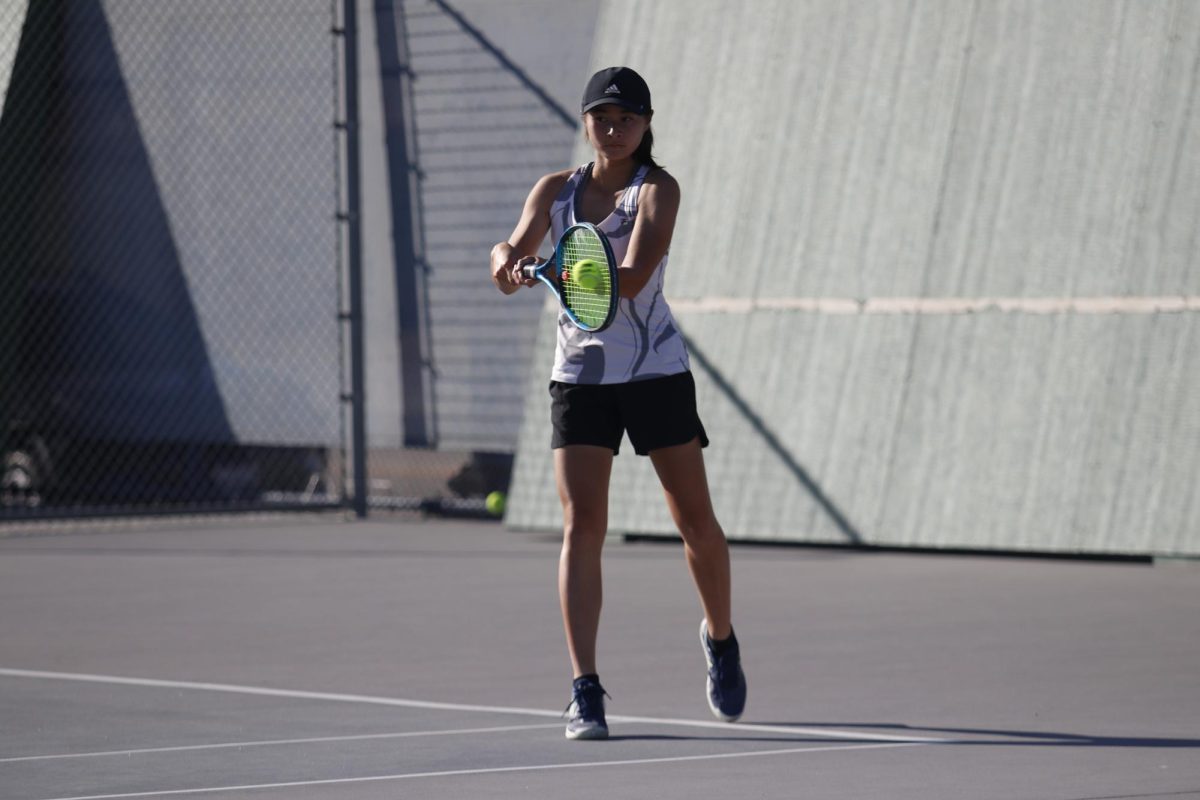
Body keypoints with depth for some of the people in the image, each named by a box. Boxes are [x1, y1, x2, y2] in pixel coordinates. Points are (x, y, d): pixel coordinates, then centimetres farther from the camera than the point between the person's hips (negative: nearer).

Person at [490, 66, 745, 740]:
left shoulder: (658, 190, -7)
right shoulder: (557, 190, 7)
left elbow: (633, 277, -21)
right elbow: (516, 250, -3)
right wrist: (507, 259, -28)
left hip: (656, 373, -2)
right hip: (580, 375, 2)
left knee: (696, 521, 6)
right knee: (582, 527, -10)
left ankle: (721, 638, 34)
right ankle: (585, 691, -11)